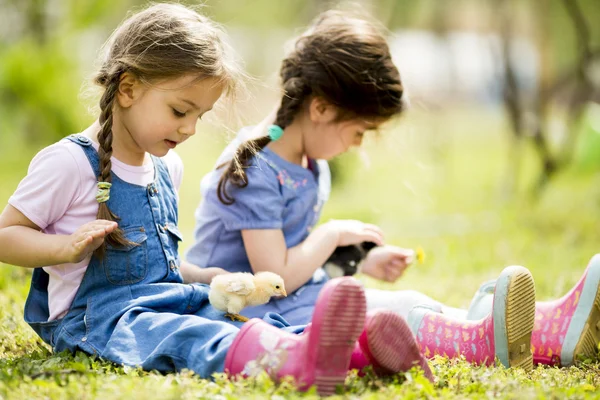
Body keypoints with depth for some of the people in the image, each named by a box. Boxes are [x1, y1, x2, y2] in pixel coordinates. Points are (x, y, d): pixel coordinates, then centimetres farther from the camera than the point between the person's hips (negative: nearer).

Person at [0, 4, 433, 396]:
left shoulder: (167, 167, 18)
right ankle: (296, 358, -67)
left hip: (166, 300, 9)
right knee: (176, 336, -38)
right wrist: (69, 247, -20)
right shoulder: (69, 163, -7)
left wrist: (203, 278, 14)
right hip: (98, 316, -8)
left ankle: (355, 346, -46)